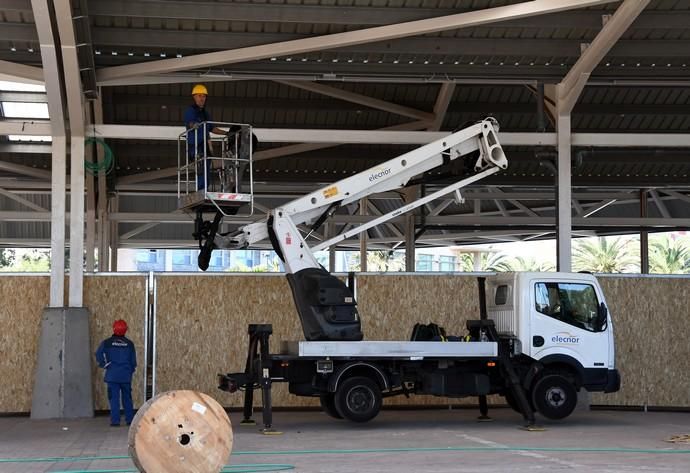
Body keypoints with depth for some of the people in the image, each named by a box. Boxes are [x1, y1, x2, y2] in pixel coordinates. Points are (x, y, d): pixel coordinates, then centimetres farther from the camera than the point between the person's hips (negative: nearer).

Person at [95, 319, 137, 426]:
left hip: (112, 375, -2)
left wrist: (104, 365, 1)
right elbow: (133, 361, 7)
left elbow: (99, 355, -12)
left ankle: (115, 420, -2)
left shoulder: (107, 342, -3)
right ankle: (130, 419, 13)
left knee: (114, 398, 1)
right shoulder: (129, 343, 4)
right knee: (127, 398, 11)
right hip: (126, 376, 2)